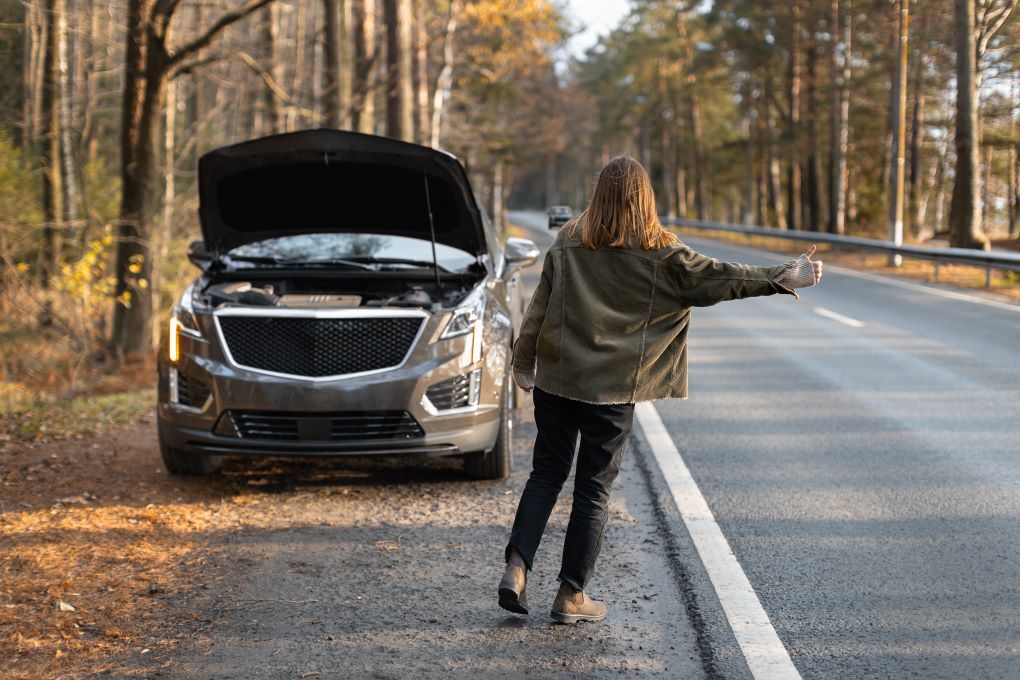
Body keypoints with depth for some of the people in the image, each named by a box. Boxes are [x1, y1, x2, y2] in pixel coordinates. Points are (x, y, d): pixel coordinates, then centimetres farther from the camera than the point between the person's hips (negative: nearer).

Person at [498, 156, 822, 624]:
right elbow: (717, 279, 0)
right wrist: (784, 279, 8)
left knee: (547, 475, 14)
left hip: (556, 379, 3)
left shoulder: (569, 242, 4)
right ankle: (571, 595, 9)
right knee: (594, 489, 5)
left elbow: (539, 307, 5)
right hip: (613, 389, -3)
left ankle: (517, 567, -1)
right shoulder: (661, 253, -4)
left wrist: (523, 362, 12)